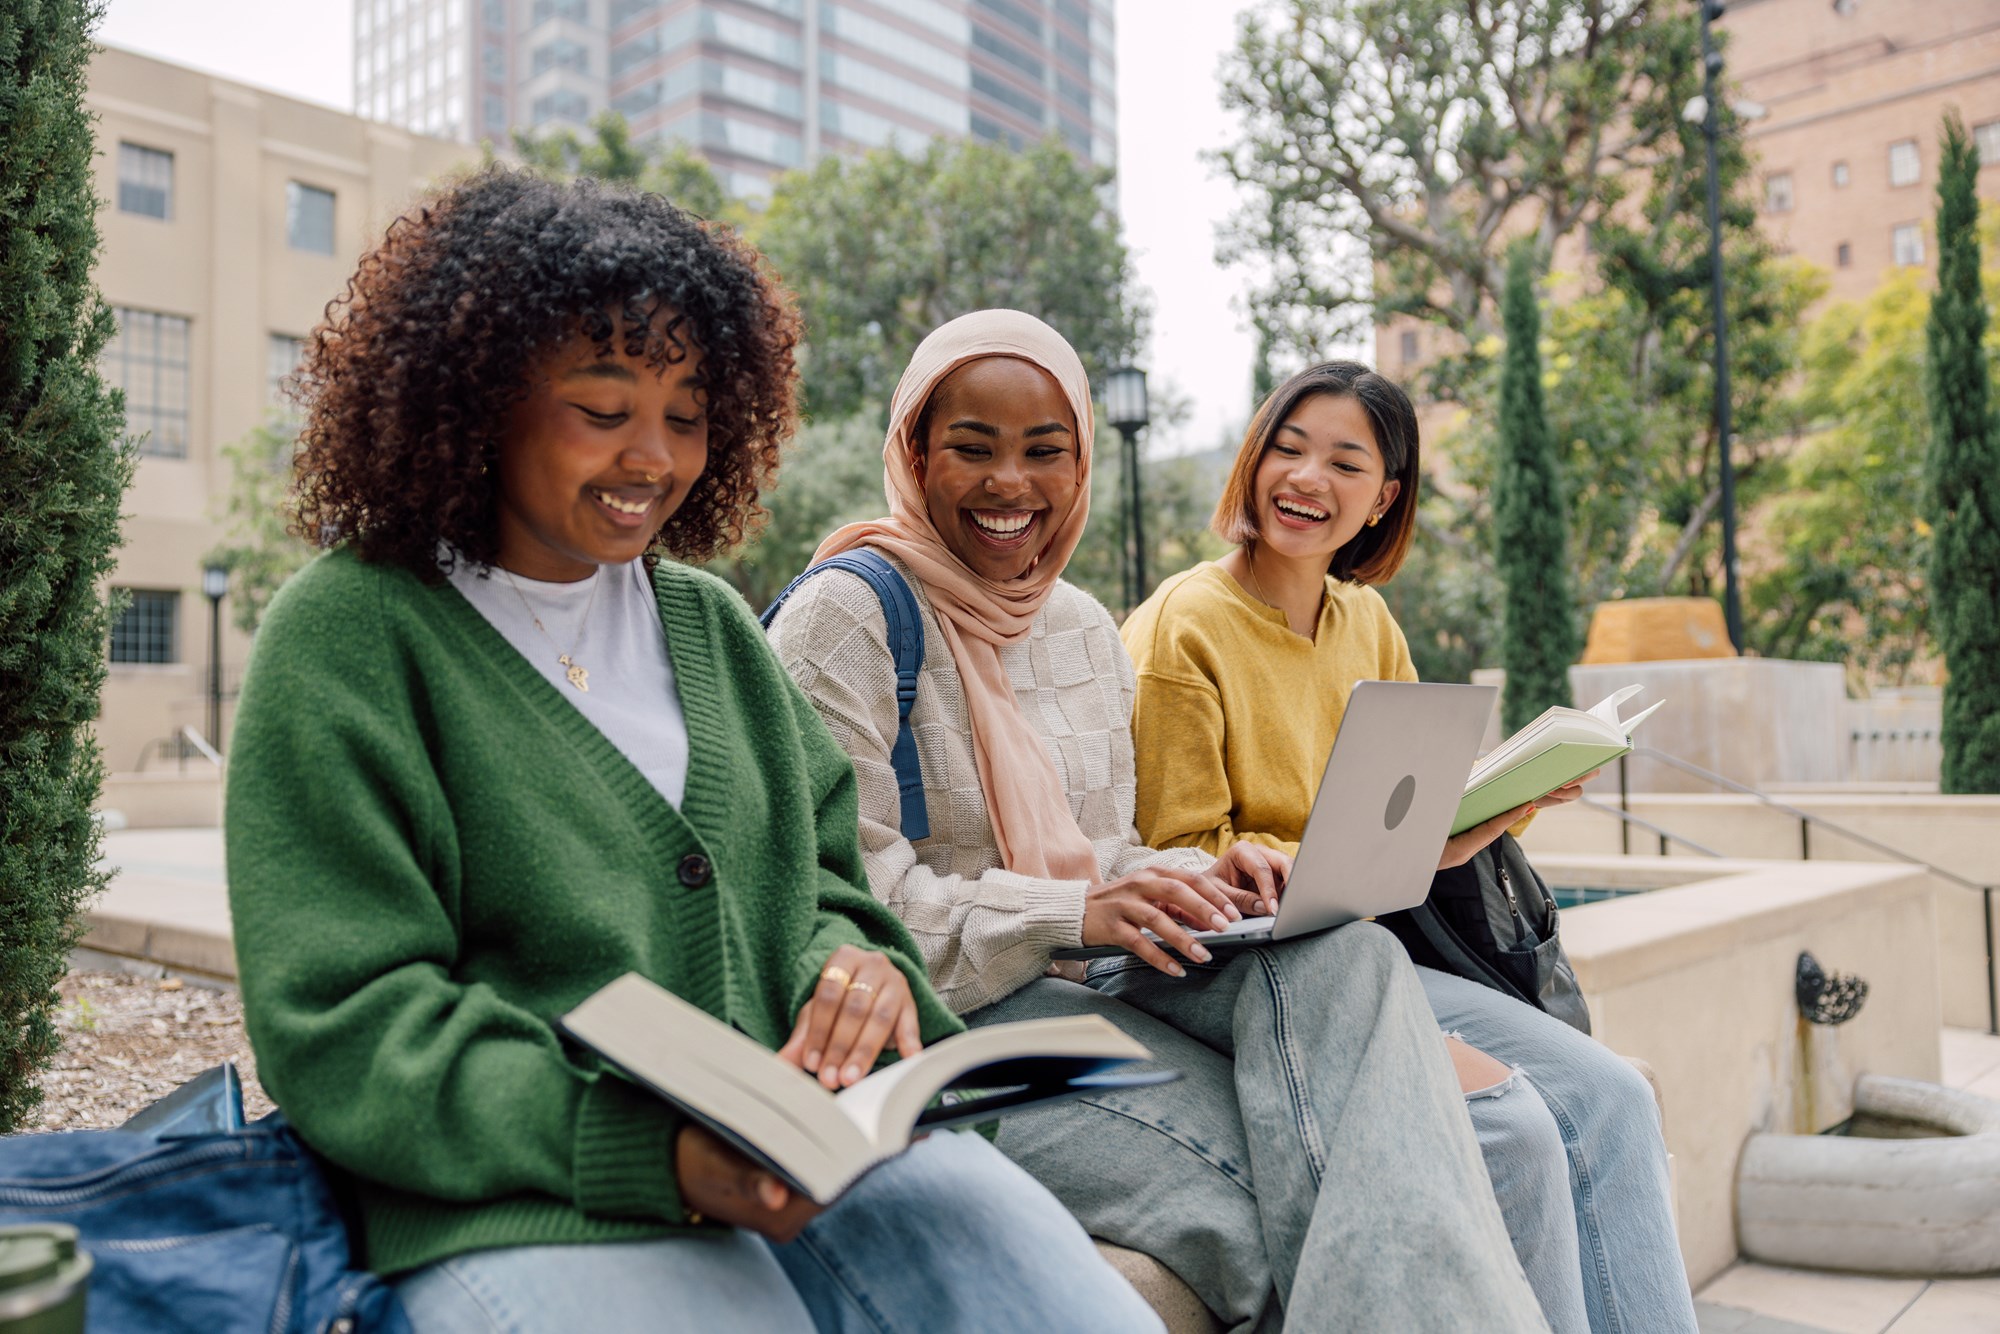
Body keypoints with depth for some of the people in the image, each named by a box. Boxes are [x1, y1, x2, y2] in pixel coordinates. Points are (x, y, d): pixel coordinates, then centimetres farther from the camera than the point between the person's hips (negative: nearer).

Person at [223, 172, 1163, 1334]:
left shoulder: (710, 619, 16)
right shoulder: (346, 635, -2)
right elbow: (344, 1029, -8)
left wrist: (857, 962, -7)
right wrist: (655, 1153, -21)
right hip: (523, 1196, -4)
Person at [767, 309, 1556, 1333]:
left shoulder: (1084, 628, 16)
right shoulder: (846, 616, -6)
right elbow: (849, 893, -12)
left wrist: (1188, 879, -6)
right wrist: (1072, 912, -24)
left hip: (1092, 984, 7)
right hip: (949, 1016, -6)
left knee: (1342, 955, -24)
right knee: (1255, 1205, -30)